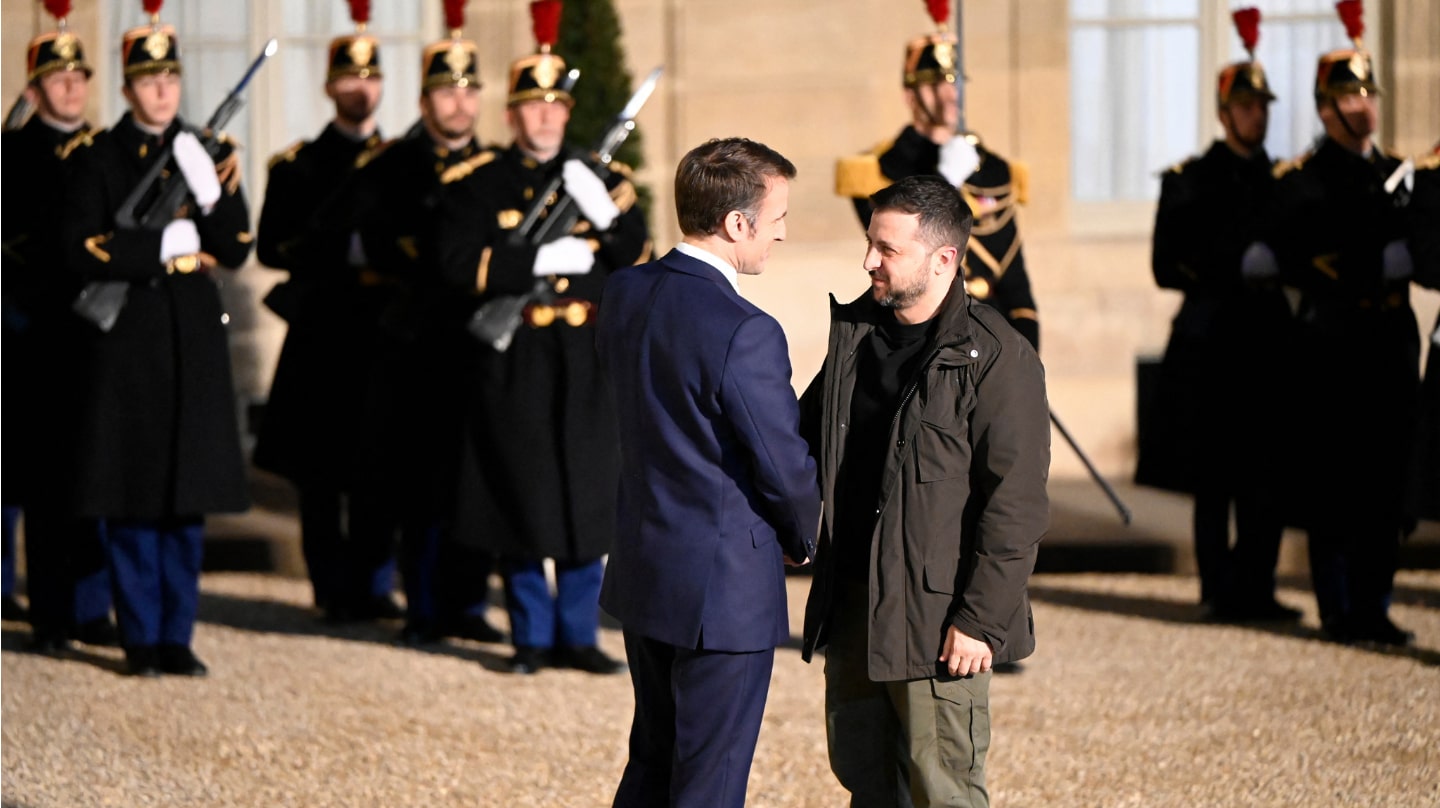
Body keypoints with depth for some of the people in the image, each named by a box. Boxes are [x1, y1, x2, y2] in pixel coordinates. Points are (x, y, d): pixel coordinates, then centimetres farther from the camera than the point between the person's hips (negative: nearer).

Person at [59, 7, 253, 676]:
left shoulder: (205, 153, 9)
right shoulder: (101, 157, 1)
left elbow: (235, 251, 4)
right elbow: (82, 251, -7)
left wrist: (215, 192, -13)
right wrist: (165, 246, -11)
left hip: (194, 333, 3)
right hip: (129, 336, -3)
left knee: (187, 495, 4)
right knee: (134, 496, -1)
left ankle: (177, 637, 12)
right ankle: (141, 638, 7)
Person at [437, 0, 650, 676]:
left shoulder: (597, 175, 10)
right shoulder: (482, 184, 4)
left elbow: (638, 258, 2)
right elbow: (463, 264, -9)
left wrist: (608, 210, -17)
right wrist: (543, 258, -15)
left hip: (586, 358, 2)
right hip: (514, 359, -2)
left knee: (587, 495, 2)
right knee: (521, 495, 1)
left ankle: (579, 635, 10)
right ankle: (532, 637, 11)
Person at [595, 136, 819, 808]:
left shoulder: (624, 294, 1)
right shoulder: (745, 333, -24)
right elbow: (786, 468, -18)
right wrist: (803, 540, 3)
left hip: (642, 573, 8)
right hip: (724, 589, -8)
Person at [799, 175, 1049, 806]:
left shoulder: (996, 357, -14)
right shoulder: (854, 333, 9)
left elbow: (1016, 505, -15)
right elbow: (807, 438, 22)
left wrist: (980, 619, -18)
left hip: (936, 619, -7)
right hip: (852, 608, 7)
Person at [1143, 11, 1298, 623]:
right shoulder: (1191, 181, 1)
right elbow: (1168, 266, -5)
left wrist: (1276, 270, -3)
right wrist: (1236, 274, -15)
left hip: (1268, 342, 4)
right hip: (1212, 342, -4)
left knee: (1266, 474, 3)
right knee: (1214, 477, -2)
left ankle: (1255, 588, 10)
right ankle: (1220, 590, 4)